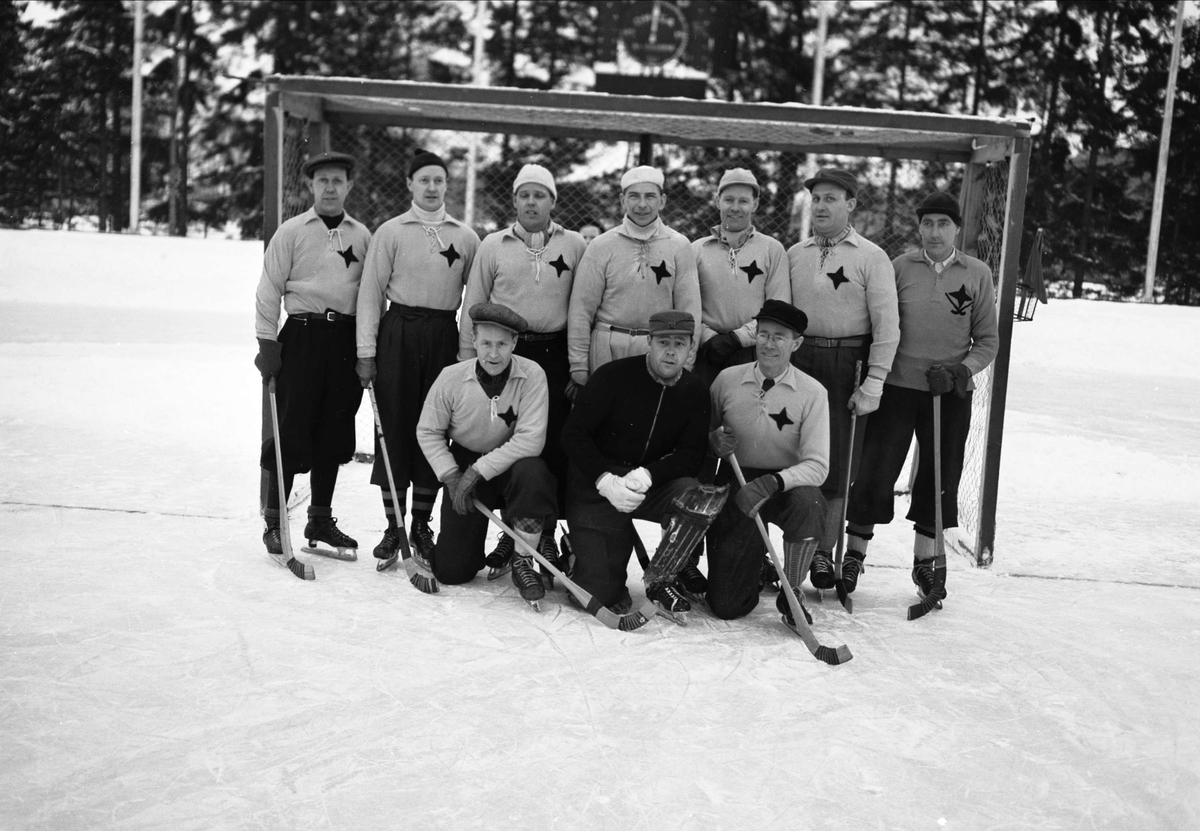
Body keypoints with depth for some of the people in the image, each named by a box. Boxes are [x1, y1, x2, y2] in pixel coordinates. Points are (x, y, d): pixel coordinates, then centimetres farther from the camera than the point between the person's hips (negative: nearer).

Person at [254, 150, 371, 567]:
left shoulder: (362, 235, 11)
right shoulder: (292, 231, 2)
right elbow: (269, 289, 1)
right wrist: (267, 342, -6)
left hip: (347, 340, 3)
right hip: (302, 334, -3)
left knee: (334, 433, 8)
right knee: (291, 430, -4)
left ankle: (321, 519, 20)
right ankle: (274, 522, 7)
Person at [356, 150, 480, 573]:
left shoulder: (466, 237, 10)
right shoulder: (391, 232, 5)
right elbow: (371, 292, 2)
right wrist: (366, 350, -4)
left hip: (444, 336, 2)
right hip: (399, 332, -1)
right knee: (394, 427, -1)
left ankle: (422, 525, 14)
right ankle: (393, 526, 8)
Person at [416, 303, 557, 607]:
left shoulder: (532, 375, -17)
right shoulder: (451, 377, -13)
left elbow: (531, 438, -23)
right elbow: (428, 432, -1)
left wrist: (480, 469, -25)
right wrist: (451, 477, -12)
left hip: (511, 461, -1)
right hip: (464, 464, 1)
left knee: (532, 472, -39)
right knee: (450, 572, -4)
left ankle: (523, 562, -18)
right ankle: (468, 536, 35)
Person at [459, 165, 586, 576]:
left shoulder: (575, 246, 6)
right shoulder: (493, 245, 9)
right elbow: (473, 306, 10)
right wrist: (468, 361, 4)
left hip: (556, 357, -1)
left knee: (555, 448, -1)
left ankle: (546, 532, 11)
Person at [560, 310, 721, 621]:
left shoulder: (695, 392, 1)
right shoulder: (613, 376, -11)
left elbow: (691, 456, -6)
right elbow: (573, 433, -11)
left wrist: (646, 475, -25)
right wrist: (607, 481, -25)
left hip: (655, 487, 3)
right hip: (597, 488, -3)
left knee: (697, 497, -30)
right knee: (600, 592, -12)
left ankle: (661, 580, -4)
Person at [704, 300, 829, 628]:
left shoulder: (812, 392, -8)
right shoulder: (727, 380, -3)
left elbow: (816, 466, -15)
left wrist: (773, 482, -32)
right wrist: (713, 441, -16)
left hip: (787, 484, -1)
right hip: (734, 487, 1)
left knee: (808, 503, -39)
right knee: (726, 606, -7)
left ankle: (791, 594, -10)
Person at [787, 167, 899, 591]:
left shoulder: (871, 257, 1)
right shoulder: (794, 255, 13)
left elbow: (887, 324, -4)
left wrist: (873, 382, -10)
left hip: (847, 365, -3)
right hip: (798, 360, 3)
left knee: (838, 465, 1)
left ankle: (824, 553, 13)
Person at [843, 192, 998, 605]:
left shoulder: (977, 274, 2)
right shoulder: (899, 267, 0)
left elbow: (987, 341, 5)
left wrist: (961, 371, -11)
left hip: (951, 395, 1)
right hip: (897, 386, -1)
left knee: (939, 478, 9)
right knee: (874, 472, -1)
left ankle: (925, 560, 24)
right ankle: (854, 554, 13)